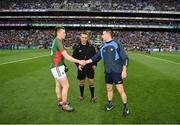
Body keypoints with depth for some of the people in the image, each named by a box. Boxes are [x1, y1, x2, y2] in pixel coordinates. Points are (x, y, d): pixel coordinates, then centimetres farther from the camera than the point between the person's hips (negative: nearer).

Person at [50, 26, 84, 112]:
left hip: (56, 67, 10)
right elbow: (66, 56, -23)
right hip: (58, 67, -10)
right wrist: (79, 61, -21)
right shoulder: (58, 41, -19)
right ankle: (64, 105, 7)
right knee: (66, 86, -4)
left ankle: (60, 101, 34)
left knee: (58, 85, 19)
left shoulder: (56, 41, 10)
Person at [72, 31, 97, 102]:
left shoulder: (91, 47, -1)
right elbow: (74, 57, 3)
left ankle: (93, 96, 16)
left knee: (91, 82, 1)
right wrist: (78, 65, -10)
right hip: (81, 68, 0)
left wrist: (94, 64, -3)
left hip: (90, 67, 0)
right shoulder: (77, 48, -2)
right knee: (81, 82, 11)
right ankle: (81, 95, 29)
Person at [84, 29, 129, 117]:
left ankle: (125, 107, 12)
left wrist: (124, 70, -13)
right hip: (107, 72, 6)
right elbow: (96, 57, 16)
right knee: (109, 88, 15)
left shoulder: (116, 44, -8)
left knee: (120, 90, -6)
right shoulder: (102, 47, 10)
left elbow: (124, 57, -9)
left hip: (116, 71, -6)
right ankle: (110, 104, 34)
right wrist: (85, 62, 12)